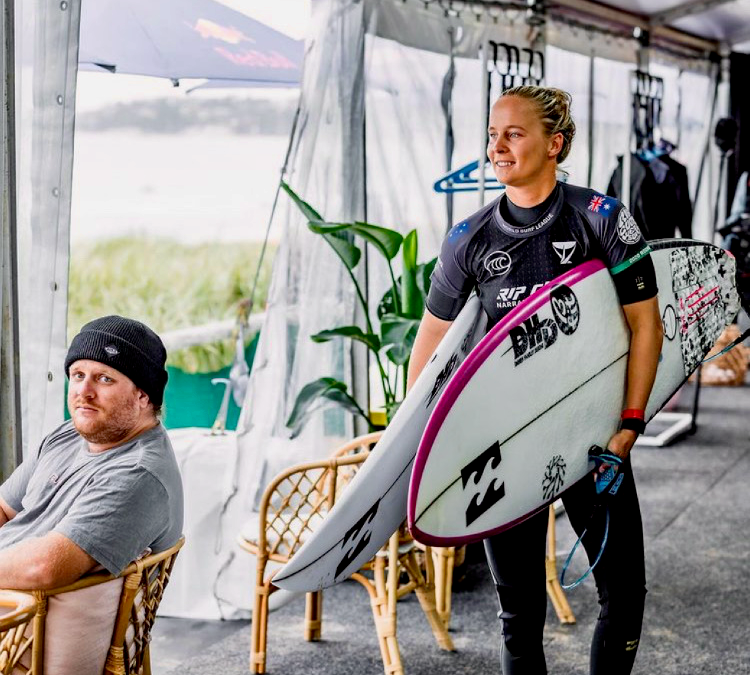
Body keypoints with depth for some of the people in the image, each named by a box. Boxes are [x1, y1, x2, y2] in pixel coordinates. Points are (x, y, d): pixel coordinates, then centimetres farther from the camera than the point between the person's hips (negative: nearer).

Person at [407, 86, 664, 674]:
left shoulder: (604, 220, -5)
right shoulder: (469, 240, 2)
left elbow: (645, 323, -4)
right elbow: (432, 338, 9)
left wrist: (629, 424, -11)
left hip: (591, 432, -1)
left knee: (624, 587, 4)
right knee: (518, 602, 9)